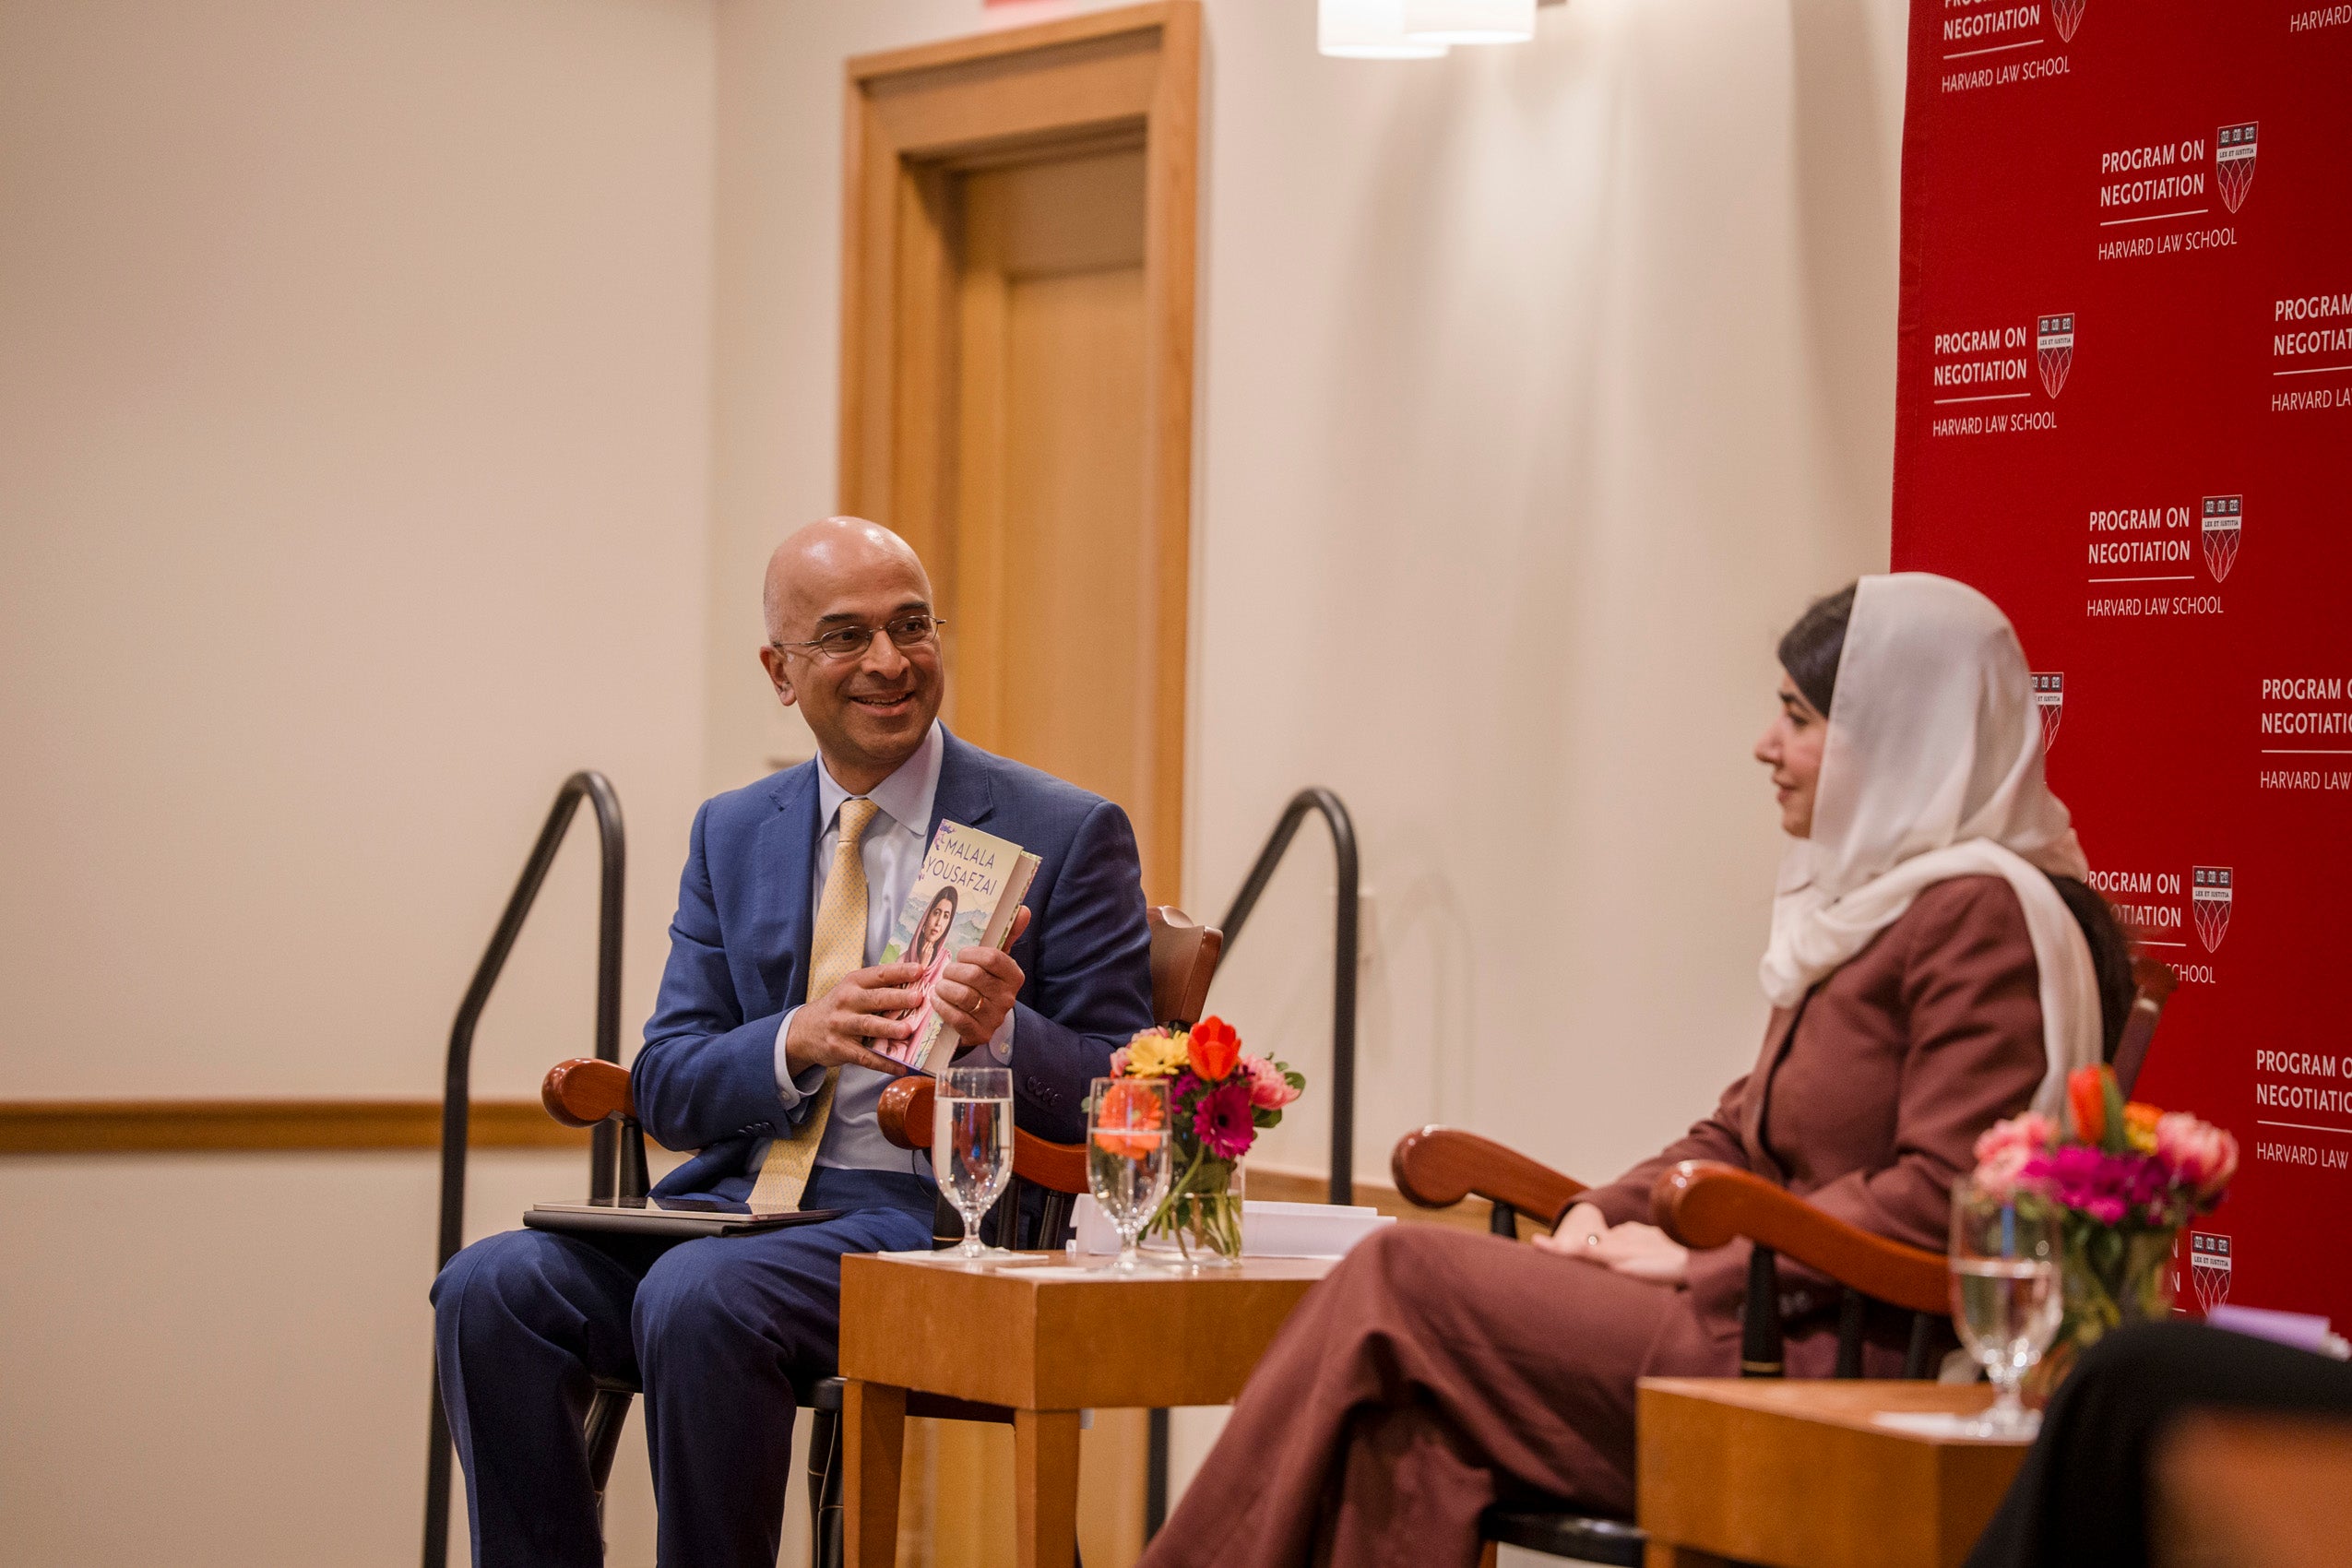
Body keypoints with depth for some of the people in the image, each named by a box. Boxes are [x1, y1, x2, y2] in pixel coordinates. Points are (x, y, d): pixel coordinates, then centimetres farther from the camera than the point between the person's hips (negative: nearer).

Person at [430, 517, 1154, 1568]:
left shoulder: (1068, 835, 2)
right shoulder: (731, 835, 16)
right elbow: (666, 1088, 10)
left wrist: (1004, 1034, -22)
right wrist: (799, 1040, -12)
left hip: (925, 1209, -5)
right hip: (737, 1197, 5)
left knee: (698, 1296, -33)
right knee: (489, 1288, -19)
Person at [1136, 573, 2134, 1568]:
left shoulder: (1981, 916, -9)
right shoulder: (1855, 899, 23)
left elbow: (1942, 1197, -18)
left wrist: (1695, 1259, -15)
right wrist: (1604, 1215, 5)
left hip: (1845, 1361, -9)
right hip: (1771, 1318, 9)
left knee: (1402, 1282, -14)